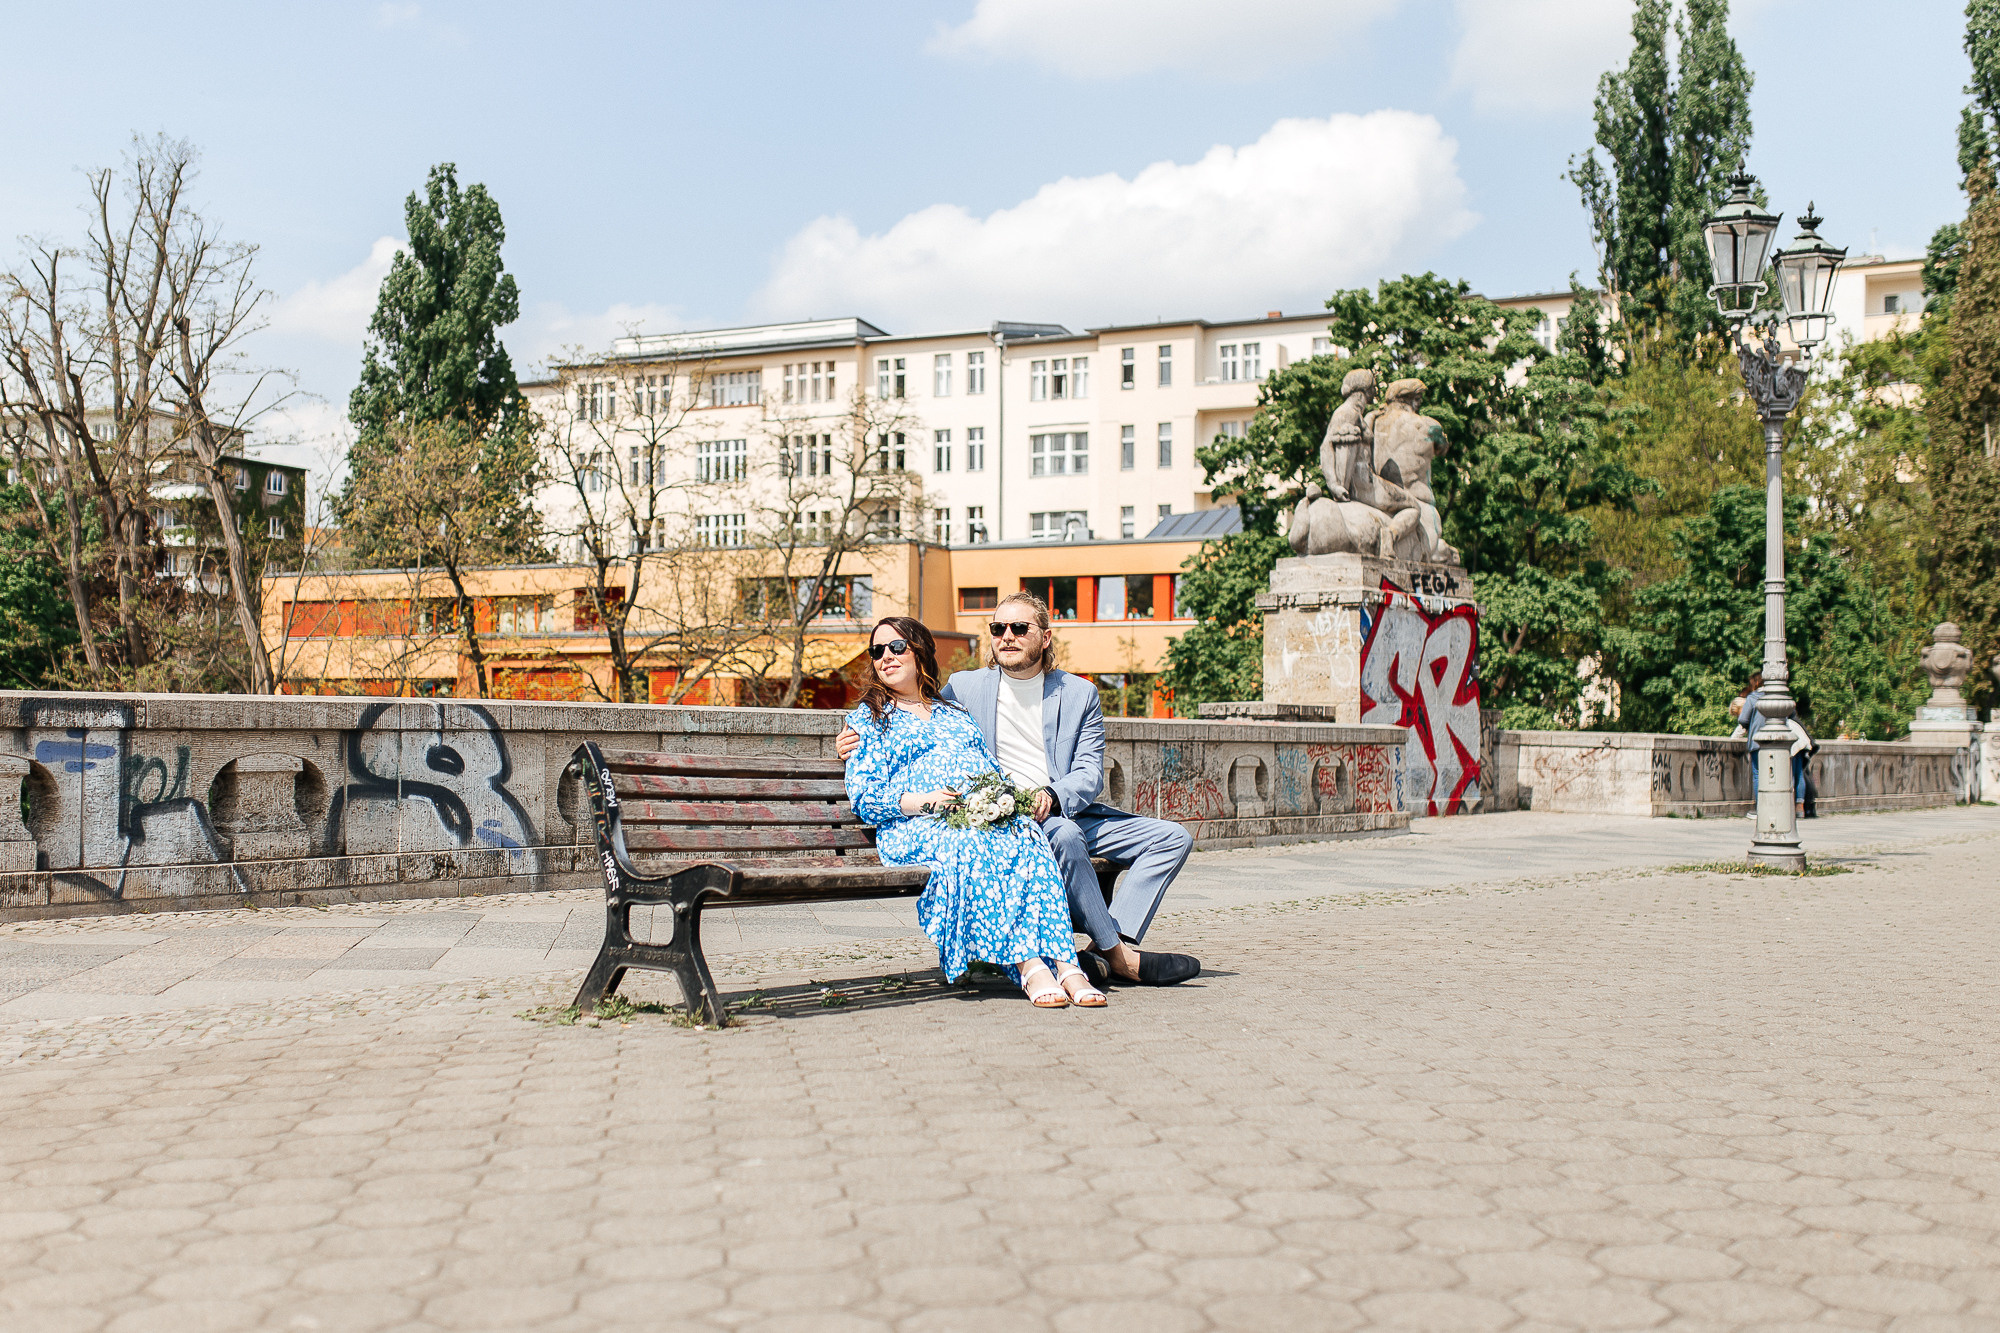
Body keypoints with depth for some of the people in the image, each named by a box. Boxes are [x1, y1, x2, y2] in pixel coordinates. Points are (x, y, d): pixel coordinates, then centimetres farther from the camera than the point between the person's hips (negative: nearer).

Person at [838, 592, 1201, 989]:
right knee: (1065, 836, -36)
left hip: (1067, 812, 4)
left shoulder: (1080, 694, 10)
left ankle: (1101, 955, -25)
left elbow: (1090, 773, 1)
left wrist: (1051, 797, -21)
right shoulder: (963, 688, 8)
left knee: (1173, 838, -12)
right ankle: (1119, 956, -25)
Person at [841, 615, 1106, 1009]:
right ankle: (1028, 966, -46)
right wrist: (925, 801, -13)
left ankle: (1063, 963, -45)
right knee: (971, 848, -39)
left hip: (990, 815, 4)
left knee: (1030, 844, -32)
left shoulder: (955, 714, 31)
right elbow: (864, 795, 5)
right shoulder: (867, 718, 19)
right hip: (916, 826, -3)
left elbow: (994, 769, 24)